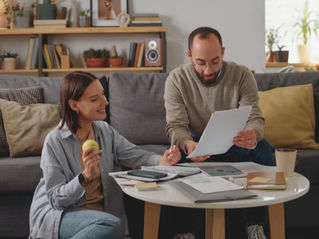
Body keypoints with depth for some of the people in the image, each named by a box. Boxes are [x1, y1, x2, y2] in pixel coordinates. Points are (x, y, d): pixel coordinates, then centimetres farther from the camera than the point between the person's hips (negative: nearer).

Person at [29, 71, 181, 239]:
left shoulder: (105, 132, 7)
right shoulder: (55, 141, -12)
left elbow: (137, 156, -2)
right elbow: (56, 198, -13)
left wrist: (162, 160, -23)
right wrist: (85, 176, -29)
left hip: (100, 211, 4)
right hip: (56, 214, -4)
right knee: (111, 224, -31)